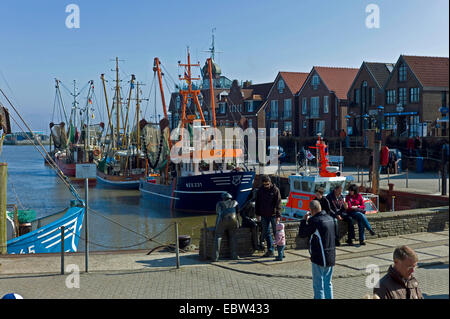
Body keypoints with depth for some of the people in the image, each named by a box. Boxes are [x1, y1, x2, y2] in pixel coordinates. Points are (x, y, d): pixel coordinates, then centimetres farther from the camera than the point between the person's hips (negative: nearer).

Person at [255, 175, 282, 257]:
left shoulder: (275, 190, -8)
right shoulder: (260, 190, 4)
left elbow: (278, 203, -12)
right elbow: (257, 203, 13)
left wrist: (278, 215, -18)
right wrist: (257, 214, 10)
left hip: (273, 215, -5)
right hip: (264, 216, 5)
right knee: (266, 233, 7)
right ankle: (270, 251, 15)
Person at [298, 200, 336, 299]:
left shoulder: (314, 221, -19)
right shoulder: (330, 218, 6)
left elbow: (302, 234, -12)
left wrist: (304, 220, 0)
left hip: (319, 258, -8)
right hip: (331, 257, 8)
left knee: (318, 285, 1)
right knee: (328, 283, 20)